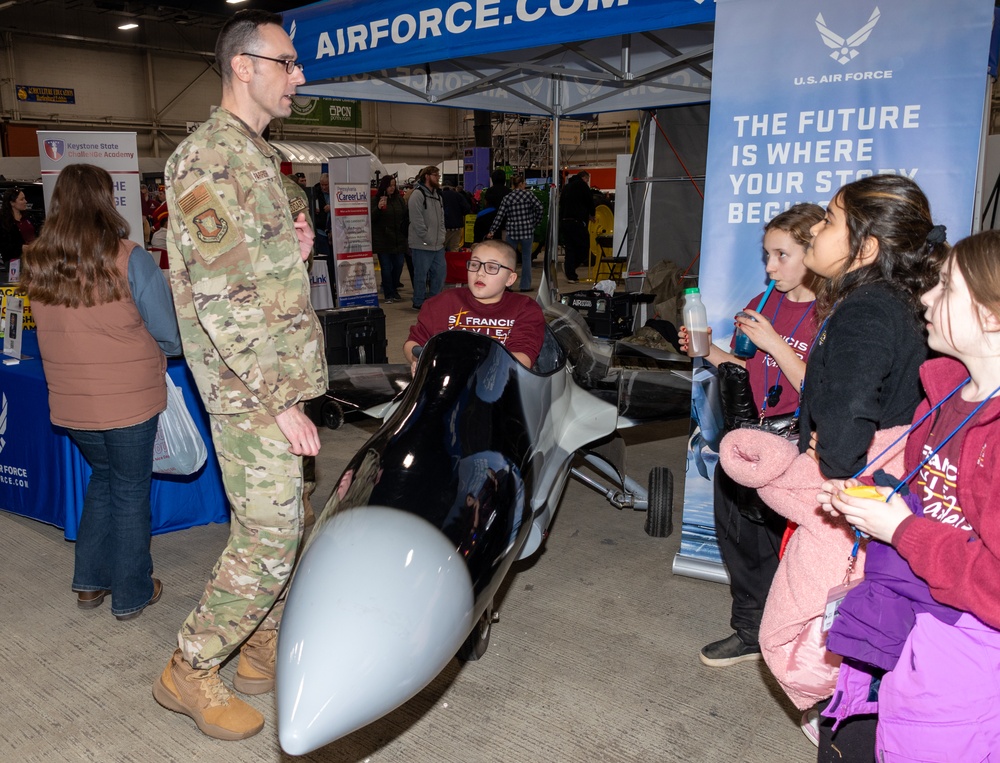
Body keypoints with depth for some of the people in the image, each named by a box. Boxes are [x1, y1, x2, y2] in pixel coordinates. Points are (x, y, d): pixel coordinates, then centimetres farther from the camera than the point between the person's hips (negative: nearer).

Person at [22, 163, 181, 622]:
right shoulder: (129, 259, -16)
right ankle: (131, 596, 23)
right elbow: (168, 333, -11)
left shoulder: (36, 263, -2)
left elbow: (50, 332, 10)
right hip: (130, 399, -4)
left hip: (70, 403, 5)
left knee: (103, 477, 25)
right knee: (131, 489, 11)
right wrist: (163, 351, 9)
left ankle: (90, 583, 32)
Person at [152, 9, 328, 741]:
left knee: (281, 525, 16)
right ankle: (191, 671, 15)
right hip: (250, 387, -10)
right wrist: (282, 401, -21)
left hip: (276, 377, 10)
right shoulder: (210, 156, -15)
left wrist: (295, 248, 3)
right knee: (269, 540, -5)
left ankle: (262, 655, 32)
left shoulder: (256, 156, 17)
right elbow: (220, 293, -22)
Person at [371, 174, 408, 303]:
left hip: (398, 240, 4)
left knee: (398, 266, 6)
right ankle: (389, 294, 7)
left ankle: (394, 290, 25)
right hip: (383, 240, -4)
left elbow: (406, 216, 17)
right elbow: (371, 218, -9)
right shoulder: (376, 200, -3)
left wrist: (405, 232, 6)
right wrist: (378, 208, -24)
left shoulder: (399, 199, 10)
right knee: (386, 268, -1)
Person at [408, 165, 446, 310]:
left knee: (439, 273, 13)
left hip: (438, 245, 8)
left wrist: (441, 237, 7)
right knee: (421, 275, 0)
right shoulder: (417, 195, -12)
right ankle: (418, 303, 12)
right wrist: (428, 239, -15)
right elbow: (417, 220, -17)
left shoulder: (437, 196, 16)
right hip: (422, 245, -8)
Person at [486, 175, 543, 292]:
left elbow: (499, 216, -1)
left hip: (512, 231, 2)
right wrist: (535, 223, 4)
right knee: (526, 258, 6)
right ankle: (525, 285, 8)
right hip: (527, 230, -2)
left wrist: (492, 231, 2)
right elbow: (540, 209, -9)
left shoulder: (507, 198, 2)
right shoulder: (528, 194, -4)